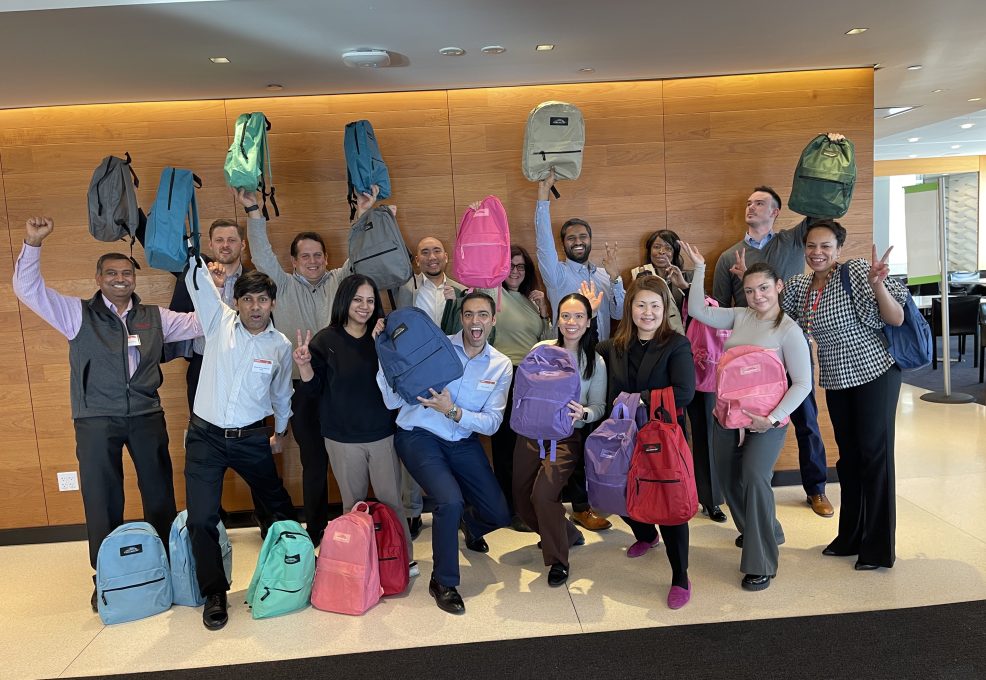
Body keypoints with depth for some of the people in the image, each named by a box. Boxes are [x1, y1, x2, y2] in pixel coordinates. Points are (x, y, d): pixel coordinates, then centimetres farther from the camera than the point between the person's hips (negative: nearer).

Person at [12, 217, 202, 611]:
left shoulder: (155, 317, 8)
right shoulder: (78, 314, 2)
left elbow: (202, 323, 9)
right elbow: (28, 290, -6)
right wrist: (33, 244, -17)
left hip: (147, 416, 2)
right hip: (96, 420, -2)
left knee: (160, 494, 11)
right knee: (102, 501, 6)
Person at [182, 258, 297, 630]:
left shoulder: (280, 345, -1)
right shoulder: (219, 322, -3)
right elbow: (195, 281, -7)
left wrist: (280, 432, 20)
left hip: (252, 437, 1)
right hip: (205, 436, -1)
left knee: (277, 500, 20)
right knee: (200, 518, -6)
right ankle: (214, 593, 13)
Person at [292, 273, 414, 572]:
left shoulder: (383, 336, 2)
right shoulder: (325, 340, -2)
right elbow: (315, 388, 0)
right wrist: (304, 365, -20)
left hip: (383, 434, 1)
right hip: (343, 438, -1)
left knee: (391, 500, 5)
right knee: (353, 503, 12)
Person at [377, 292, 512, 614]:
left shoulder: (501, 365, -2)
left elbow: (491, 423, -6)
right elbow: (393, 400, -12)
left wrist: (453, 411, -22)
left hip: (464, 442, 4)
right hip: (419, 437, -4)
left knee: (499, 515, 3)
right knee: (450, 501, -27)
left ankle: (470, 524, 43)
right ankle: (443, 582, 0)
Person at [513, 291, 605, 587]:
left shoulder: (595, 362, -1)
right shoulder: (541, 350, 1)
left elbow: (599, 407, -1)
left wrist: (583, 413, -22)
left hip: (568, 436, -3)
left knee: (543, 494, -22)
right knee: (522, 500, 6)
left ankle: (558, 559, 1)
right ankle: (567, 533, 33)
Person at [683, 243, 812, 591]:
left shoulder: (789, 330, -9)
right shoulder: (740, 316, 6)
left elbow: (802, 383, -12)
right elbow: (698, 310, 7)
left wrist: (773, 418, -20)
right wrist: (699, 268, 4)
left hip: (766, 423, -6)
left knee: (754, 477, -21)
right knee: (729, 480, 16)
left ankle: (760, 564, -7)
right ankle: (763, 531, 42)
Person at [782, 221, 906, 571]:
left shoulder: (857, 271, -15)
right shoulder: (799, 285, 3)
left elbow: (897, 319, -17)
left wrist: (877, 284, -34)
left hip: (875, 373, -6)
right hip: (836, 380, 6)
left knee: (875, 454, 0)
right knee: (848, 456, 15)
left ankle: (878, 549, 13)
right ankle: (851, 536, 30)